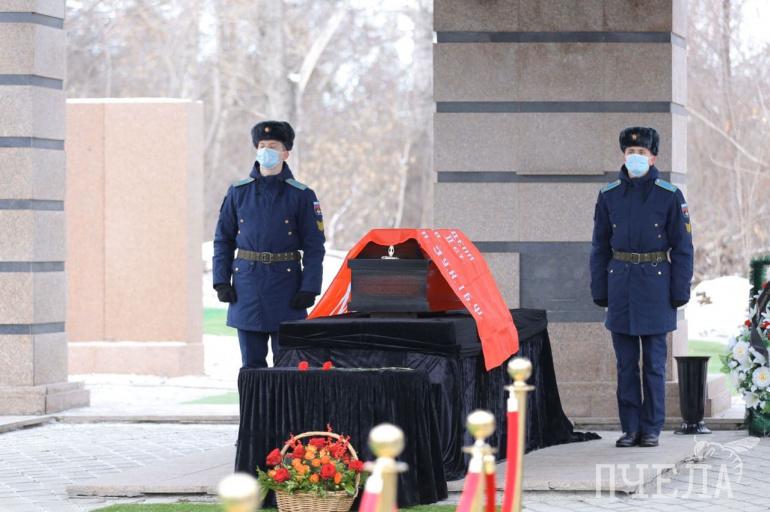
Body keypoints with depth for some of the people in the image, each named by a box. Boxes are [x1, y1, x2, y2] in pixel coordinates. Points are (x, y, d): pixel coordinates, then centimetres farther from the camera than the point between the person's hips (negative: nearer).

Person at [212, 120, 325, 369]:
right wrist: (221, 281, 0)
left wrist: (309, 288, -9)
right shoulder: (238, 192, 7)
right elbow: (223, 239, 10)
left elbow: (314, 246, 0)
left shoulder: (302, 196, 1)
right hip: (247, 288, 2)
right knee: (251, 360, 5)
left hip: (286, 283, -2)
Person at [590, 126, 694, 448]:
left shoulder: (669, 196, -1)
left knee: (654, 362, 1)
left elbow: (682, 247, 1)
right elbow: (600, 247, 10)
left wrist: (680, 291, -5)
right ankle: (630, 428, 11)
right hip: (621, 285, 2)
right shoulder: (609, 196, 6)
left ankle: (652, 429, 7)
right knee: (626, 363, 5)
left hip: (655, 284, -2)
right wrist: (599, 290, 5)